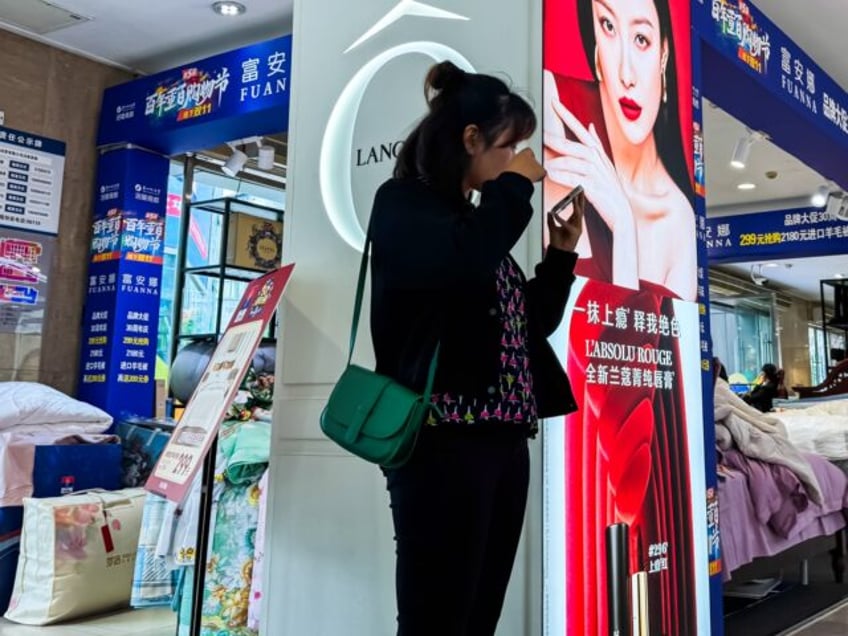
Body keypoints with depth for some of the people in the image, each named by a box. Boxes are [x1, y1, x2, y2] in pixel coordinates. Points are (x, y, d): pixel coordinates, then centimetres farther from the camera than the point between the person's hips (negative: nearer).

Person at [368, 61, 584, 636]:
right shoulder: (404, 203, -1)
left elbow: (532, 324, 25)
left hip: (504, 442, 8)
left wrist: (563, 251, 15)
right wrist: (516, 184, -8)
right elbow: (462, 264, -23)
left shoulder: (476, 221, 22)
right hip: (444, 441, -8)